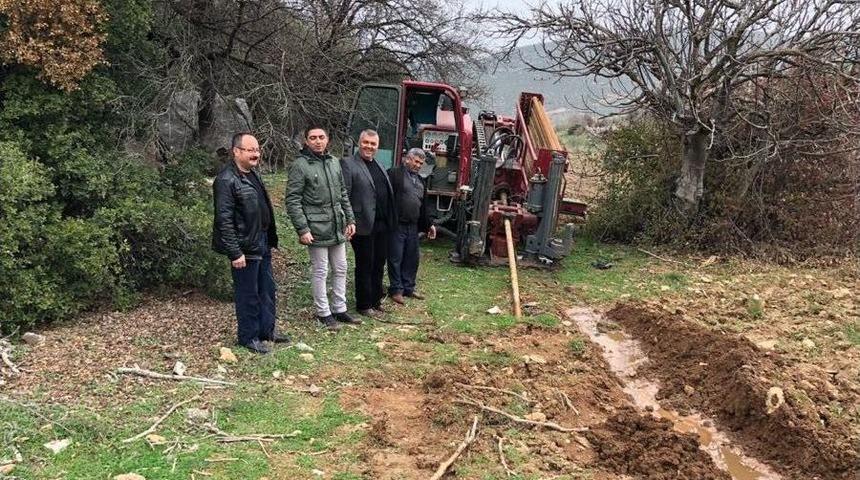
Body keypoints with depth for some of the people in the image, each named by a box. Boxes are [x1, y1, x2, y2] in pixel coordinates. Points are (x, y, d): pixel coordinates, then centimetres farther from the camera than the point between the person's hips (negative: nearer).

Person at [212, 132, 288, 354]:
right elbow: (224, 220, -21)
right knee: (248, 294, 2)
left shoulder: (252, 175, 12)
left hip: (262, 244, 9)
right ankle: (249, 337, 15)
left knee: (267, 289, 18)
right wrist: (235, 253, -23)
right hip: (245, 248, -9)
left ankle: (267, 329, 31)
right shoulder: (226, 180, -17)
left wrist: (269, 240, 19)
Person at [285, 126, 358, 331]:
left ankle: (339, 309, 25)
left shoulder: (334, 162, 10)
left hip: (338, 227, 7)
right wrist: (302, 229, -17)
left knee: (340, 270, 13)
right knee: (320, 272, 2)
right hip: (316, 228, -7)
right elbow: (292, 200, -12)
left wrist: (350, 219, 12)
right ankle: (324, 313, 14)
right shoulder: (300, 165, -10)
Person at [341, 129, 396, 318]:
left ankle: (376, 301, 27)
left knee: (379, 265, 15)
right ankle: (364, 305, 15)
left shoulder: (378, 166, 17)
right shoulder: (348, 164, -8)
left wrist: (390, 220, 12)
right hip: (364, 225, -7)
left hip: (382, 225, 7)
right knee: (364, 267, 3)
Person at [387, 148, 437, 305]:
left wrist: (429, 224, 25)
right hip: (397, 225, -7)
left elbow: (423, 205, 27)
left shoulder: (419, 180, 19)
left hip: (413, 226, 7)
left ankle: (408, 288, 23)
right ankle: (396, 290, 9)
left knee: (412, 258, 12)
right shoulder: (395, 173, -6)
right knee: (396, 259, 0)